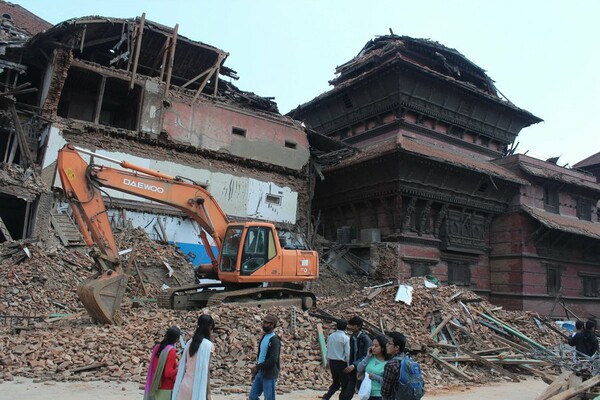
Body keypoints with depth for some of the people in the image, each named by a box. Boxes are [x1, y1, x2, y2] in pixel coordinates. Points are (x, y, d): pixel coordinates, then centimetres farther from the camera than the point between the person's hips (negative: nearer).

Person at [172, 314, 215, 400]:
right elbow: (205, 370, -12)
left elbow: (183, 366, 10)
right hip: (197, 386, -6)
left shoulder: (189, 343, 8)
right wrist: (208, 392, -8)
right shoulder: (207, 344, -11)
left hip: (185, 385, 6)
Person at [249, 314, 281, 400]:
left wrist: (257, 367, -19)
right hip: (260, 373, 9)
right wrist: (256, 370, 14)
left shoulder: (274, 340, -16)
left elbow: (273, 359, -24)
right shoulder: (264, 337, 11)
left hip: (269, 375, -9)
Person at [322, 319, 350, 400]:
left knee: (335, 383, 18)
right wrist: (349, 365, -3)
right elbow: (347, 353, -12)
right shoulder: (345, 338, -13)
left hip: (332, 362, 6)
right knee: (345, 384, 9)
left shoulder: (330, 336, 2)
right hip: (341, 363, -6)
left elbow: (328, 350, 10)